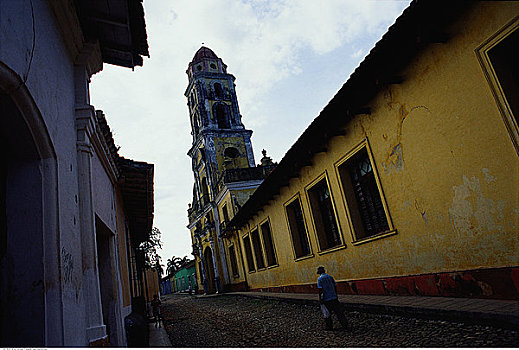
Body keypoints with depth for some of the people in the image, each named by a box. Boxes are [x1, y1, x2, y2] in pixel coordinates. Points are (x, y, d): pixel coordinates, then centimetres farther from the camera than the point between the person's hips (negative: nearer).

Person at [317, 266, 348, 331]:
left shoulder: (320, 279, -8)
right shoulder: (330, 277, 8)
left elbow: (320, 289, -15)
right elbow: (335, 286, 11)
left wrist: (320, 298, -9)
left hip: (326, 299, -4)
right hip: (333, 297, 4)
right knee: (338, 312, 8)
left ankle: (329, 326, 16)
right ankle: (345, 325, 8)